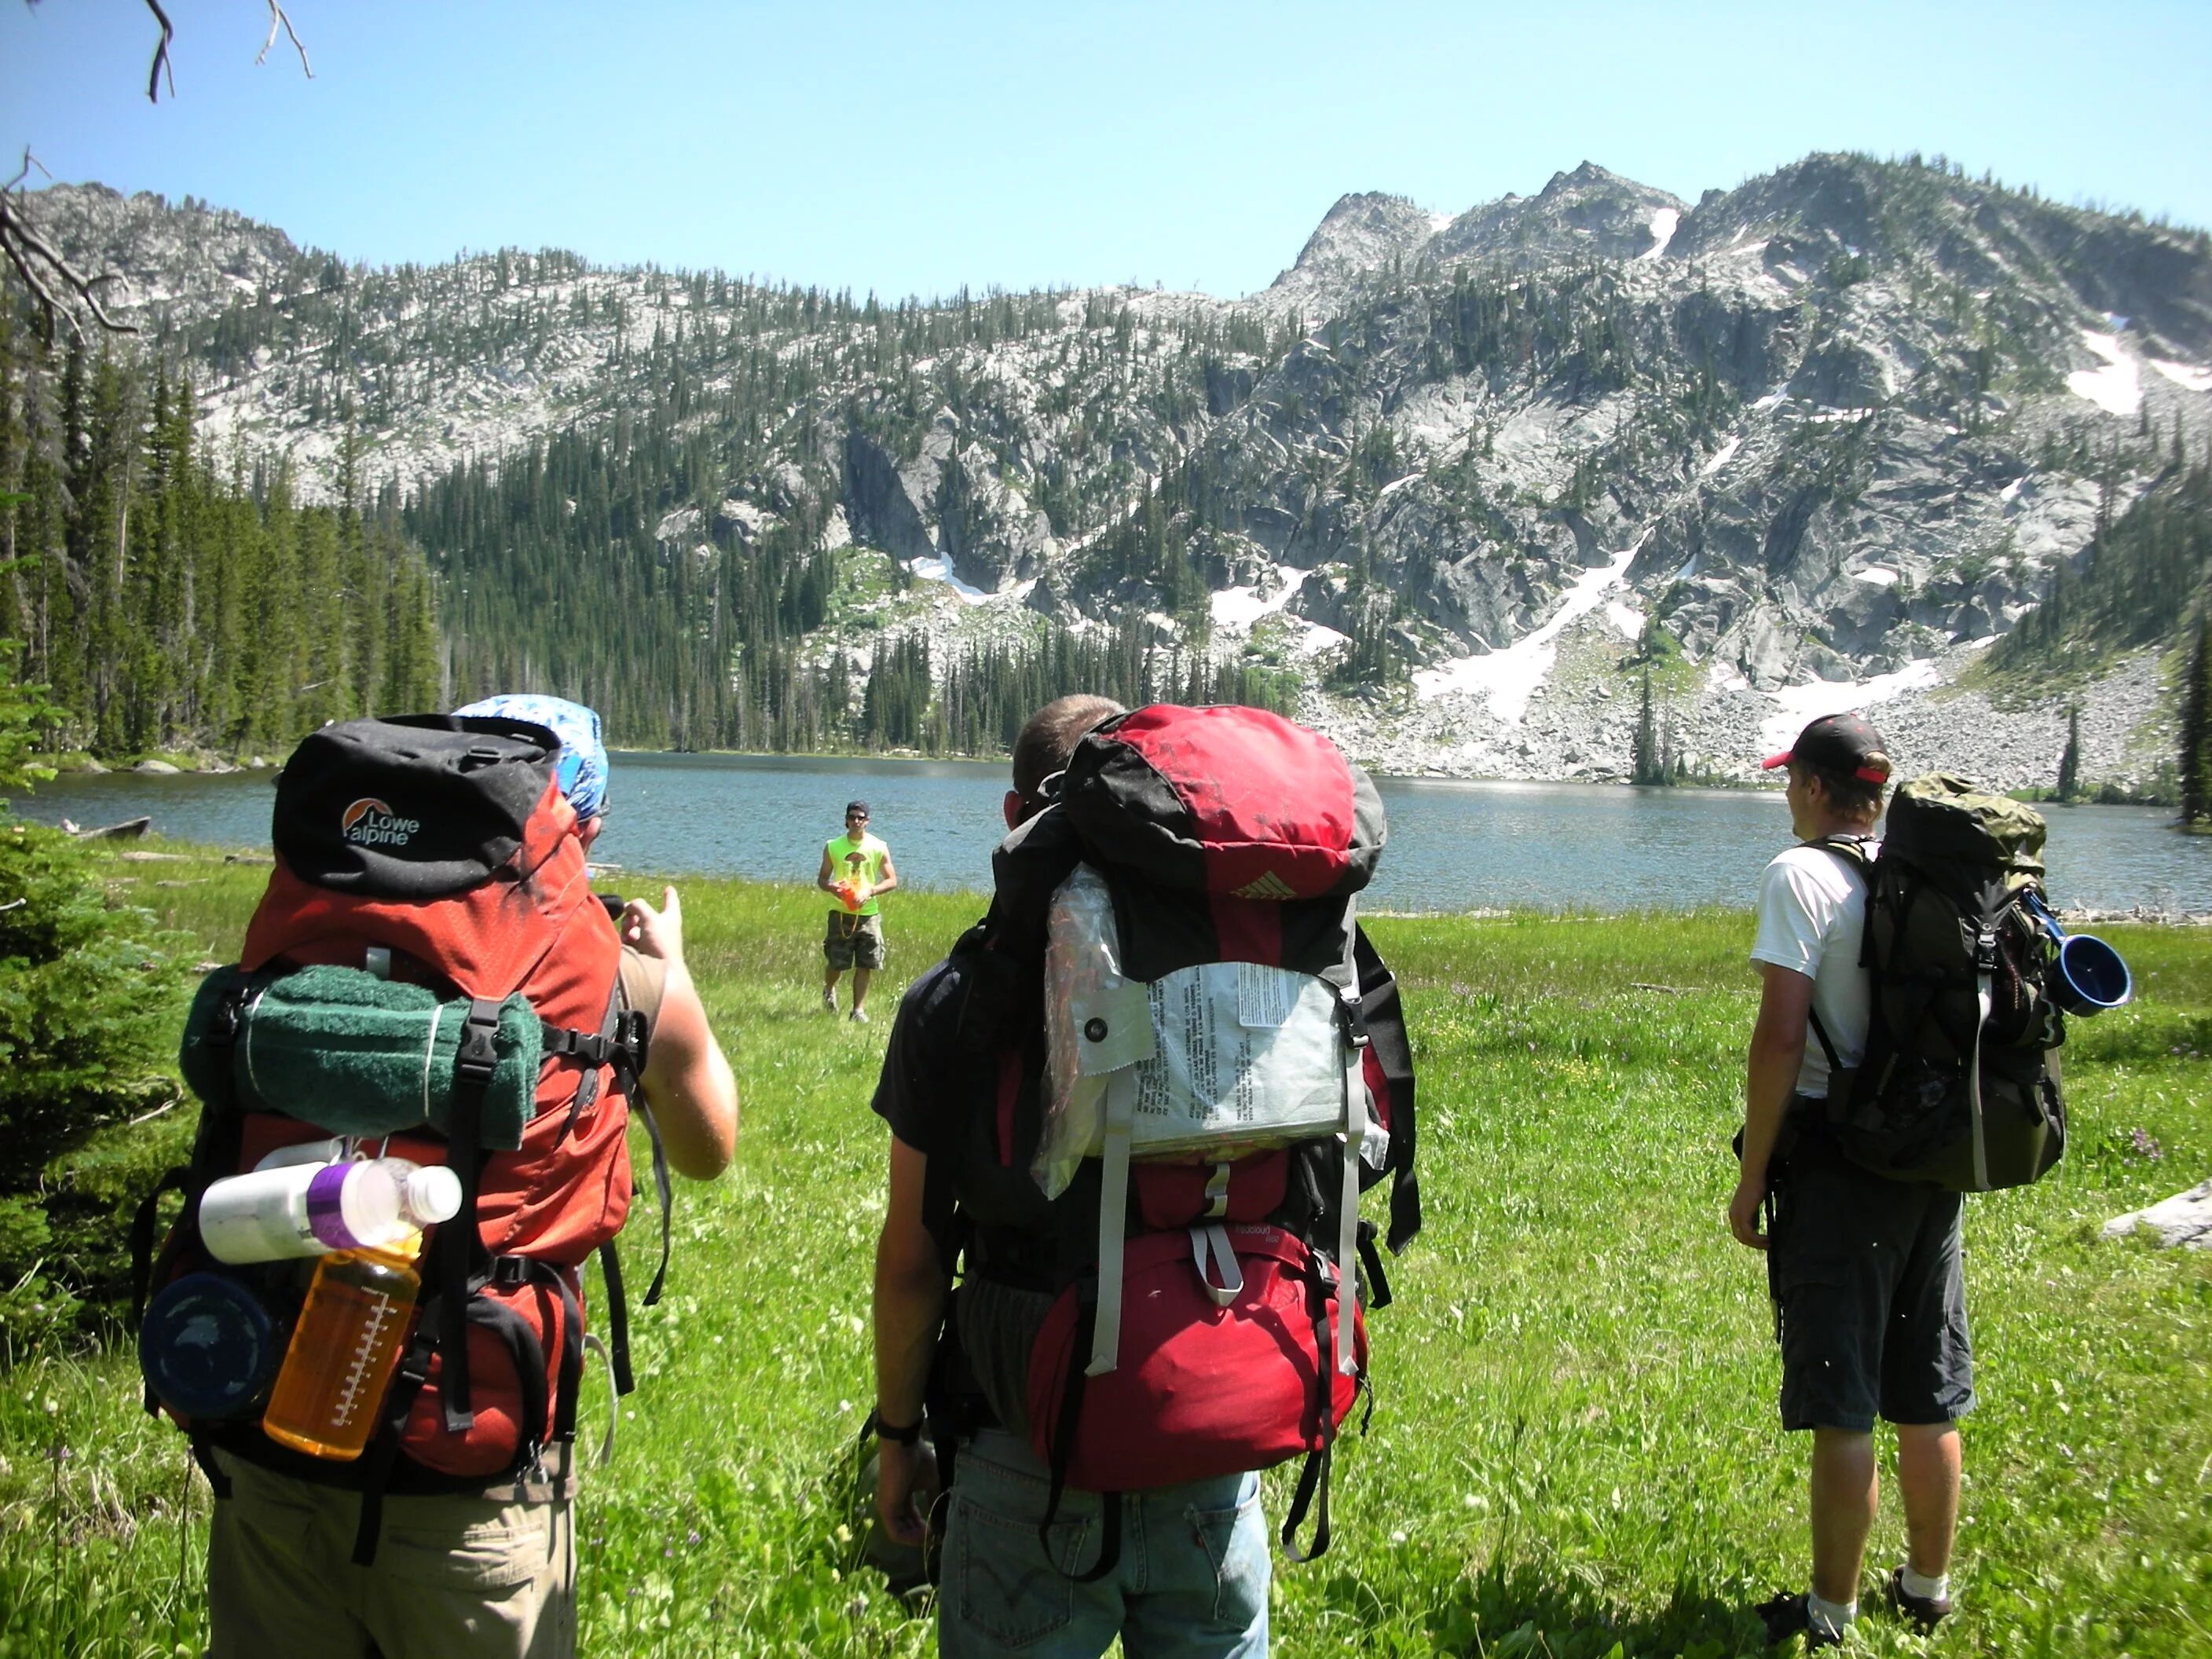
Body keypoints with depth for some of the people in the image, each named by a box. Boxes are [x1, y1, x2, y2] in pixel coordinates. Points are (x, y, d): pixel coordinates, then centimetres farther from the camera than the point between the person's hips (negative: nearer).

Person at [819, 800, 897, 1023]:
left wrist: (869, 891, -15)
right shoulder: (833, 846, 3)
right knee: (836, 963, 3)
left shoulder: (879, 848, 0)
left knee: (864, 966, -1)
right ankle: (828, 990, 35)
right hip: (841, 914, 0)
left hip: (868, 914, 0)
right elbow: (822, 878, 10)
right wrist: (831, 887, -14)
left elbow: (892, 880, 2)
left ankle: (859, 1009, 8)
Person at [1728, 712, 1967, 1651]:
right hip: (1934, 1156, 7)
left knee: (1841, 1405, 2)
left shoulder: (1803, 874, -13)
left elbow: (1781, 1036, -19)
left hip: (1837, 1155, -7)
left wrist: (1751, 1179, -12)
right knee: (1928, 1398, 17)